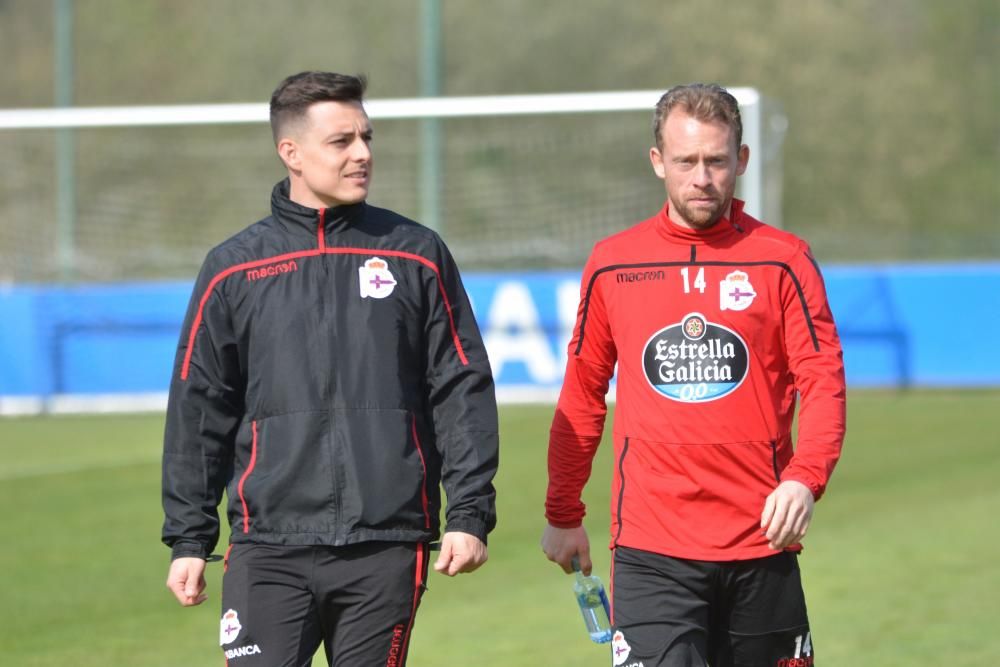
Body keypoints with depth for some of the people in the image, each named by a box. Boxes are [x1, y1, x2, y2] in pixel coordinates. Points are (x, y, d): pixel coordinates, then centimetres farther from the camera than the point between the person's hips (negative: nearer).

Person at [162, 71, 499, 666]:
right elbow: (199, 411, 10)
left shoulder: (417, 256, 7)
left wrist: (471, 514, -1)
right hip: (270, 550, 0)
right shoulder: (234, 270, 7)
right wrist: (188, 539, 6)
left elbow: (463, 393, 6)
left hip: (387, 550, 1)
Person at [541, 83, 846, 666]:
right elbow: (582, 397, 16)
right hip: (651, 554, 0)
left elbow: (824, 384, -3)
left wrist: (805, 478, -20)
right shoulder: (612, 264, 8)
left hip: (760, 546, 0)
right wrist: (563, 513, 17)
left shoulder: (783, 261, 3)